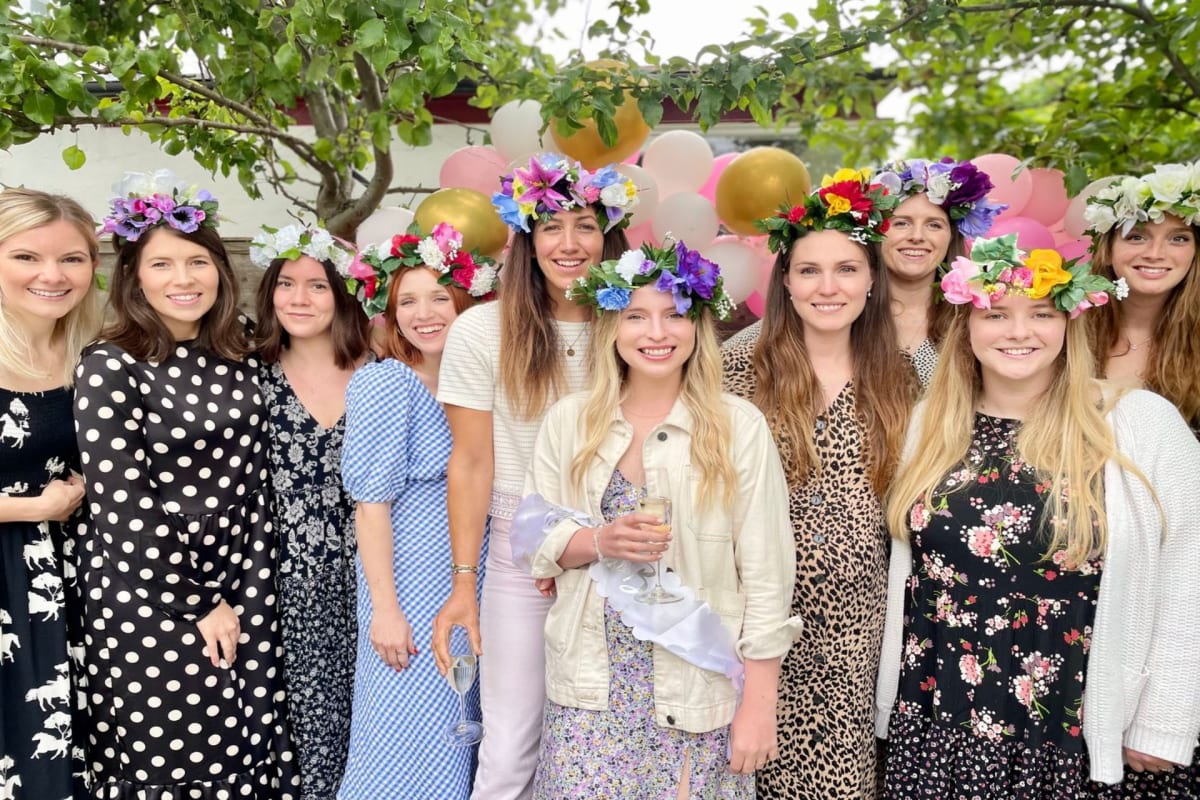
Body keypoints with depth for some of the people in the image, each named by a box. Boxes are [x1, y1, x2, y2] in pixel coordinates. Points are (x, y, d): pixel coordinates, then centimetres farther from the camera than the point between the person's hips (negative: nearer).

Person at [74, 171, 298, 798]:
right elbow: (123, 505, -14)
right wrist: (196, 606, -11)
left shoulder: (238, 360, 5)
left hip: (241, 598, 5)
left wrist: (248, 595, 2)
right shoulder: (111, 367, -11)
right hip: (148, 604, -5)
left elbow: (256, 483, 8)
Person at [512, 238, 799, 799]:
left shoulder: (740, 427, -8)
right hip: (591, 684, 2)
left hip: (698, 685, -1)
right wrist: (600, 542, -17)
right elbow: (532, 538, 3)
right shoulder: (568, 421, 0)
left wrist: (759, 704, -6)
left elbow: (765, 575, -7)